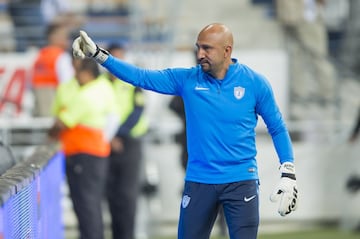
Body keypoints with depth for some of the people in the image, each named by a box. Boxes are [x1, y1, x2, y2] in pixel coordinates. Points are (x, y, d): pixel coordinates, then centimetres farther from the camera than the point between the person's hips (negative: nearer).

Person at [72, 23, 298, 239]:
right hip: (199, 181, 2)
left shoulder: (254, 83, -4)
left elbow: (277, 128, 4)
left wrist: (288, 174, -2)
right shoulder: (187, 79, 0)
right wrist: (98, 54, -15)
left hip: (242, 181, -2)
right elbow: (141, 77, -5)